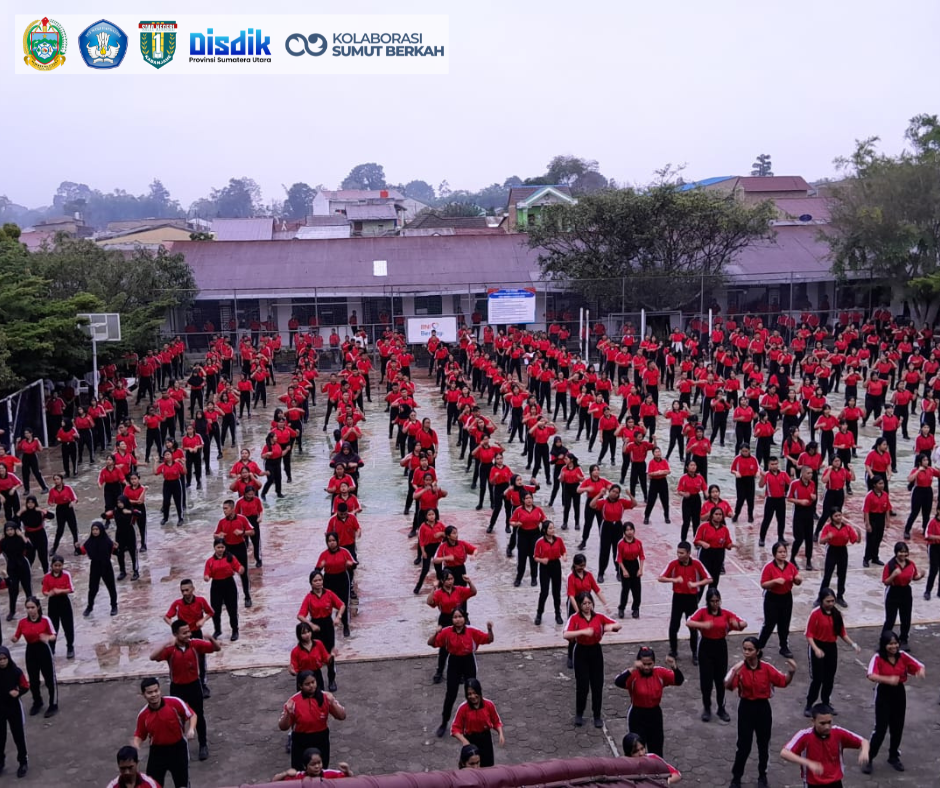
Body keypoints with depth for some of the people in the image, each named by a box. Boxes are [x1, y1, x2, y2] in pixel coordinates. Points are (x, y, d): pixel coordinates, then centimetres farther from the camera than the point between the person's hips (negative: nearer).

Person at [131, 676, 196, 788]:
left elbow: (192, 715, -7)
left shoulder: (175, 702, -18)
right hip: (157, 751, 2)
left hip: (178, 748, -2)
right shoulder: (143, 715, -9)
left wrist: (191, 729, -24)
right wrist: (135, 744, -19)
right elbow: (139, 735, 3)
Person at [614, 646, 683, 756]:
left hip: (655, 714, 4)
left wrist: (674, 667, -31)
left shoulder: (660, 673, -8)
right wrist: (632, 669, -48)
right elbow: (618, 682, -36)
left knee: (656, 749, 17)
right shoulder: (633, 674, -18)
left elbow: (679, 681, -13)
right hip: (637, 715, -4)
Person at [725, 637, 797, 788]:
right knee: (744, 745, 1)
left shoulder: (767, 668, -9)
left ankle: (762, 776, 35)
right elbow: (727, 686, -25)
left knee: (763, 743, 14)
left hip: (763, 707, 1)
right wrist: (734, 673, -43)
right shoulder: (739, 667, -13)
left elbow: (784, 682, -4)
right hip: (746, 707, -1)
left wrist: (791, 672, -24)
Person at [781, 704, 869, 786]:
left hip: (835, 782, 2)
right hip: (813, 784, -2)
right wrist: (808, 763, -36)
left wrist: (864, 752, -21)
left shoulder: (838, 733, -9)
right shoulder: (805, 735, -17)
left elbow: (863, 742, 2)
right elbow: (784, 753, -26)